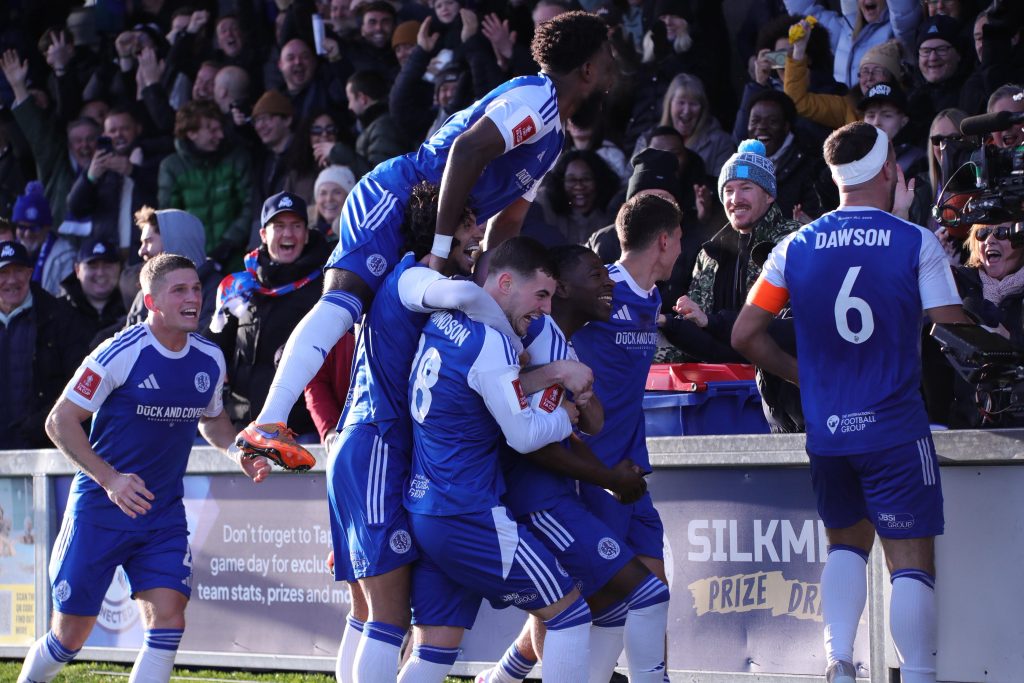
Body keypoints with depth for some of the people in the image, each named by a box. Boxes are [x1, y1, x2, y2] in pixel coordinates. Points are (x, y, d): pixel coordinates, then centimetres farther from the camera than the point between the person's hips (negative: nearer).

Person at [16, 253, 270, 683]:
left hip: (164, 515, 4)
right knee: (70, 636, 3)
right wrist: (109, 479, -22)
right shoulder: (121, 354, -16)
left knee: (169, 621, -12)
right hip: (100, 509, -4)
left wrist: (239, 454, 1)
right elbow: (60, 422, -12)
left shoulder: (210, 361, 2)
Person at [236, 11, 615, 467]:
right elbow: (468, 149, -24)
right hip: (395, 198, -11)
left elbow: (506, 221, 26)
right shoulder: (537, 97, -9)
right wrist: (443, 248, -25)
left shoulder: (553, 138, 24)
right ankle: (268, 424, -41)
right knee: (345, 296, -26)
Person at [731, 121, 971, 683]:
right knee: (911, 559, 1)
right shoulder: (916, 243, -6)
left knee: (847, 542, 22)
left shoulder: (796, 247, 4)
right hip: (895, 429, -4)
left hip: (826, 431, 4)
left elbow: (744, 336, 5)